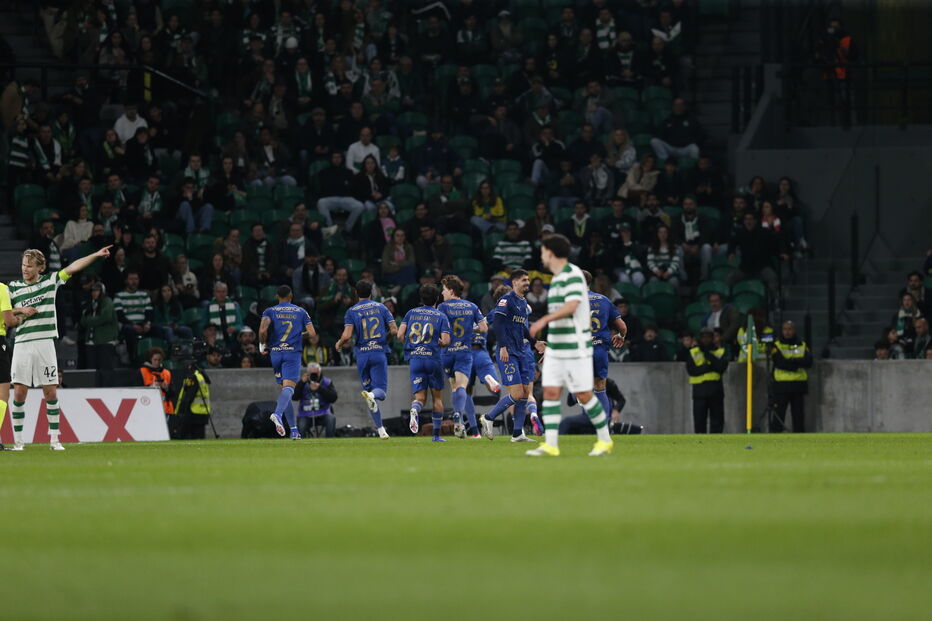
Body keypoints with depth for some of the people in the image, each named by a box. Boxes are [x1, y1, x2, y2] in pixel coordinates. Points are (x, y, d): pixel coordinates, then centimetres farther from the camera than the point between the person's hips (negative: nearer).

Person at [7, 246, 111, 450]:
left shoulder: (51, 280, 8)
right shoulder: (14, 288, 8)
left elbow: (73, 267, 2)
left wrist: (97, 255, -6)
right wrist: (21, 312, -6)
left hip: (45, 343, 0)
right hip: (22, 344, 0)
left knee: (51, 393, 0)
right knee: (19, 393, -4)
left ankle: (54, 439, 5)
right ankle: (17, 440, 3)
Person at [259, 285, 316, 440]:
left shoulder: (270, 311, 5)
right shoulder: (300, 311, 8)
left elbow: (263, 330, -13)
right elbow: (312, 333, 2)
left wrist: (263, 344, 4)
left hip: (275, 353, 2)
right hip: (293, 353, -2)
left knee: (283, 389, 12)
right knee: (288, 388, -15)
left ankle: (294, 429, 11)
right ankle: (278, 413, -45)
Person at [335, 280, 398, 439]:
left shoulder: (352, 311, 1)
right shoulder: (380, 307, 7)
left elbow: (347, 336, -10)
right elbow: (394, 331, 2)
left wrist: (339, 344, 11)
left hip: (362, 354, 0)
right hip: (379, 353, 0)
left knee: (369, 388, 11)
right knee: (380, 390, -1)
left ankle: (380, 429, 8)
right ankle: (372, 395, -40)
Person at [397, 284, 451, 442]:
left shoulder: (411, 313, 9)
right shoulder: (441, 316, 2)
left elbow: (400, 335, 1)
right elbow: (446, 340, -8)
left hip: (414, 358, 2)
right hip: (433, 358, -2)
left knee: (420, 397, 4)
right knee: (437, 397, 13)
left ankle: (414, 410, -32)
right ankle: (436, 434, 13)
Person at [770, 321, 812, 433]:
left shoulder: (802, 345, 11)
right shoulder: (776, 346, 2)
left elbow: (808, 362, -5)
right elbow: (780, 362, -14)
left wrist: (793, 360, -17)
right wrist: (798, 364, -12)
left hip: (799, 385, 3)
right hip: (782, 385, -3)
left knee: (799, 415, 7)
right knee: (778, 415, -8)